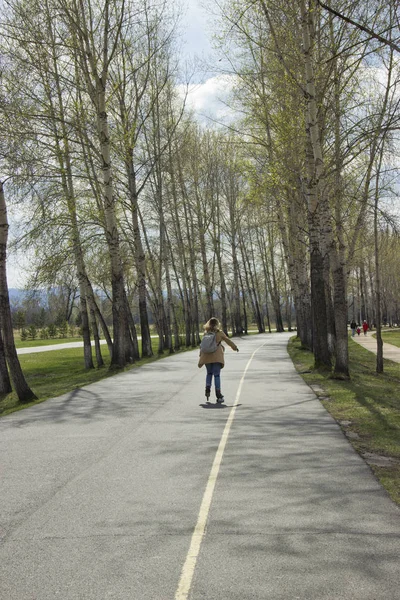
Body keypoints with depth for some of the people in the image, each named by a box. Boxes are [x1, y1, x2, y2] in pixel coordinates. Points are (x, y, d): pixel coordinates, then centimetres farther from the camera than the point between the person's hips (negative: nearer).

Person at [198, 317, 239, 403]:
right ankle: (218, 395, -3)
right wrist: (235, 347, 28)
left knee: (209, 373, 21)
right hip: (217, 356, -2)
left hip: (207, 356, 3)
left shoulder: (206, 333, 5)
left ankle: (207, 389, 5)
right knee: (217, 375, -1)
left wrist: (200, 358, 8)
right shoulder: (219, 333, -1)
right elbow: (228, 340, 10)